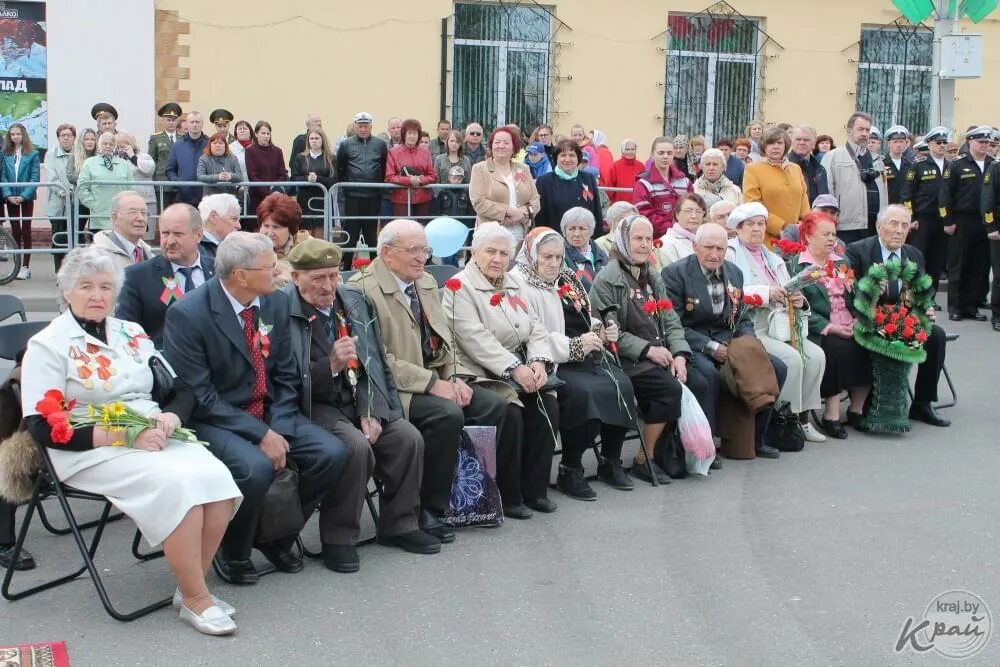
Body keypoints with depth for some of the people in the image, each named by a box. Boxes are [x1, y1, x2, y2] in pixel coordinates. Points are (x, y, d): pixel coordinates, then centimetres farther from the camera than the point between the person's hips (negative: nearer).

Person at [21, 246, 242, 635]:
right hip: (93, 451, -5)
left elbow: (180, 390, 16)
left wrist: (171, 417, -10)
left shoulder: (131, 333, 16)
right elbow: (42, 428, -10)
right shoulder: (47, 346, -1)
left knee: (217, 478, -24)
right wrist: (123, 437, -19)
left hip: (156, 439, 5)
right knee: (177, 484, -31)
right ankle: (195, 598, -15)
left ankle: (191, 586, -7)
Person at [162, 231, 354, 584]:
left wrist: (279, 429, -11)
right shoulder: (187, 315, -18)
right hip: (212, 419, -6)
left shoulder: (276, 302, 0)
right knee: (256, 467, -33)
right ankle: (233, 552, -3)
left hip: (269, 412, 6)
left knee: (333, 453, -15)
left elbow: (286, 376, 6)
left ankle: (277, 535, 9)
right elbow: (200, 396, -18)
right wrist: (260, 434, -23)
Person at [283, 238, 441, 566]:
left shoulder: (354, 302, 8)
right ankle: (339, 537, -10)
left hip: (358, 403, 6)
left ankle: (398, 525, 8)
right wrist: (331, 364, -27)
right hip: (314, 406, -6)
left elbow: (375, 363, 9)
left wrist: (371, 411, -5)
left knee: (409, 437, -12)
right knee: (356, 446, -30)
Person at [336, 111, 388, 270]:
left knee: (372, 233, 10)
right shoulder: (346, 145, 2)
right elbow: (339, 169, 5)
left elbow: (385, 168, 7)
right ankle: (345, 267, 9)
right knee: (350, 233, 3)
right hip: (352, 197, -1)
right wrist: (343, 186, 3)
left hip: (373, 197, 1)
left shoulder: (380, 145, 4)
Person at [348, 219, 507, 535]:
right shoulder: (362, 289, -13)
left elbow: (447, 338, 19)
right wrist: (431, 383, -20)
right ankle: (428, 508, -14)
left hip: (437, 378, 9)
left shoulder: (427, 282, 16)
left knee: (495, 404, -9)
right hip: (395, 388, -8)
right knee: (448, 413, -30)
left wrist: (454, 378, 0)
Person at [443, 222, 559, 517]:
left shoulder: (512, 286, 19)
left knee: (548, 404, -16)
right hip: (481, 372, -7)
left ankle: (535, 489, -4)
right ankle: (507, 496, -12)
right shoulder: (460, 288, -5)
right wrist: (514, 368, -24)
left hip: (522, 368, 7)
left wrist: (539, 361, -8)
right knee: (511, 412, -28)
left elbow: (536, 328, 12)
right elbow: (476, 338, -17)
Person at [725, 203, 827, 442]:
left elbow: (787, 298, 19)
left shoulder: (773, 258, 25)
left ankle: (803, 417, -7)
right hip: (752, 330, -7)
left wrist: (799, 301, -4)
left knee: (816, 355, -15)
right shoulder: (730, 254, 1)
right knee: (791, 358, -26)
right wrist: (767, 293, -20)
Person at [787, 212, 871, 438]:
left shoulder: (841, 263, 23)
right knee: (840, 348, -32)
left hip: (851, 329, 6)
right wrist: (830, 328, -17)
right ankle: (832, 416, -25)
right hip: (819, 332, -6)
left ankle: (857, 410, -9)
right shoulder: (795, 266, 1)